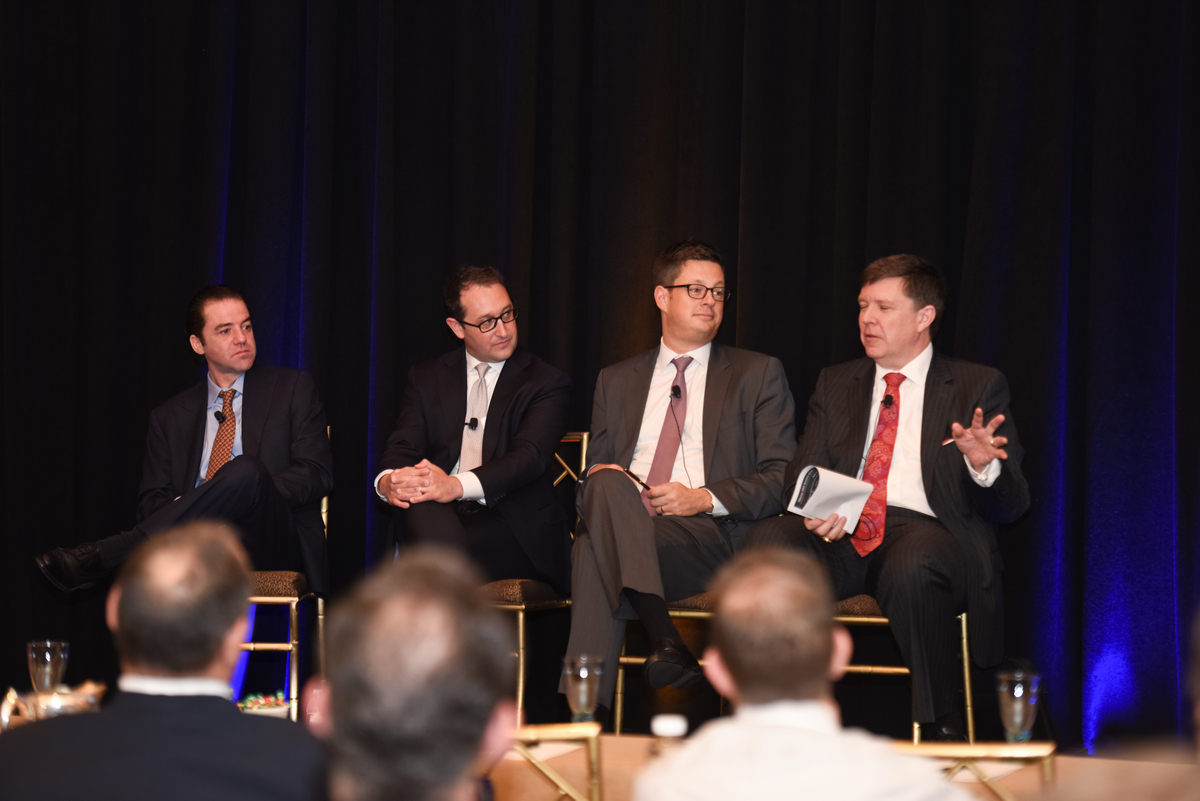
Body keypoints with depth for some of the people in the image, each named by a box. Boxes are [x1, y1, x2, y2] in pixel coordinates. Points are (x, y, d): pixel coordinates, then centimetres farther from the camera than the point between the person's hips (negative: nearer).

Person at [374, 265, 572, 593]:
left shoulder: (547, 382, 8)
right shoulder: (426, 378, 20)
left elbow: (529, 456, -9)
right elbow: (403, 444, 8)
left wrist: (458, 485, -28)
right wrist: (389, 480, -20)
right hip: (437, 518, 3)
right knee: (415, 499, -36)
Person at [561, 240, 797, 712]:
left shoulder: (759, 375, 16)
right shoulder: (616, 381, 26)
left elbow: (782, 479, 7)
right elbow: (594, 471, 22)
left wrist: (705, 498, -10)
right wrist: (600, 479, -5)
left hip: (711, 536, -2)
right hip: (622, 524, 3)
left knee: (597, 548, -33)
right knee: (608, 485, -36)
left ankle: (586, 704, -37)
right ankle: (666, 644, -46)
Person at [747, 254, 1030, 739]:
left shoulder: (978, 387, 12)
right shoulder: (835, 384, 23)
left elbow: (1011, 507, 5)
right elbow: (801, 476, 14)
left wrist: (983, 465, -19)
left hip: (927, 531, -3)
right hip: (842, 535, 3)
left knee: (911, 566, -40)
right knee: (769, 540, -30)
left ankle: (938, 728, -23)